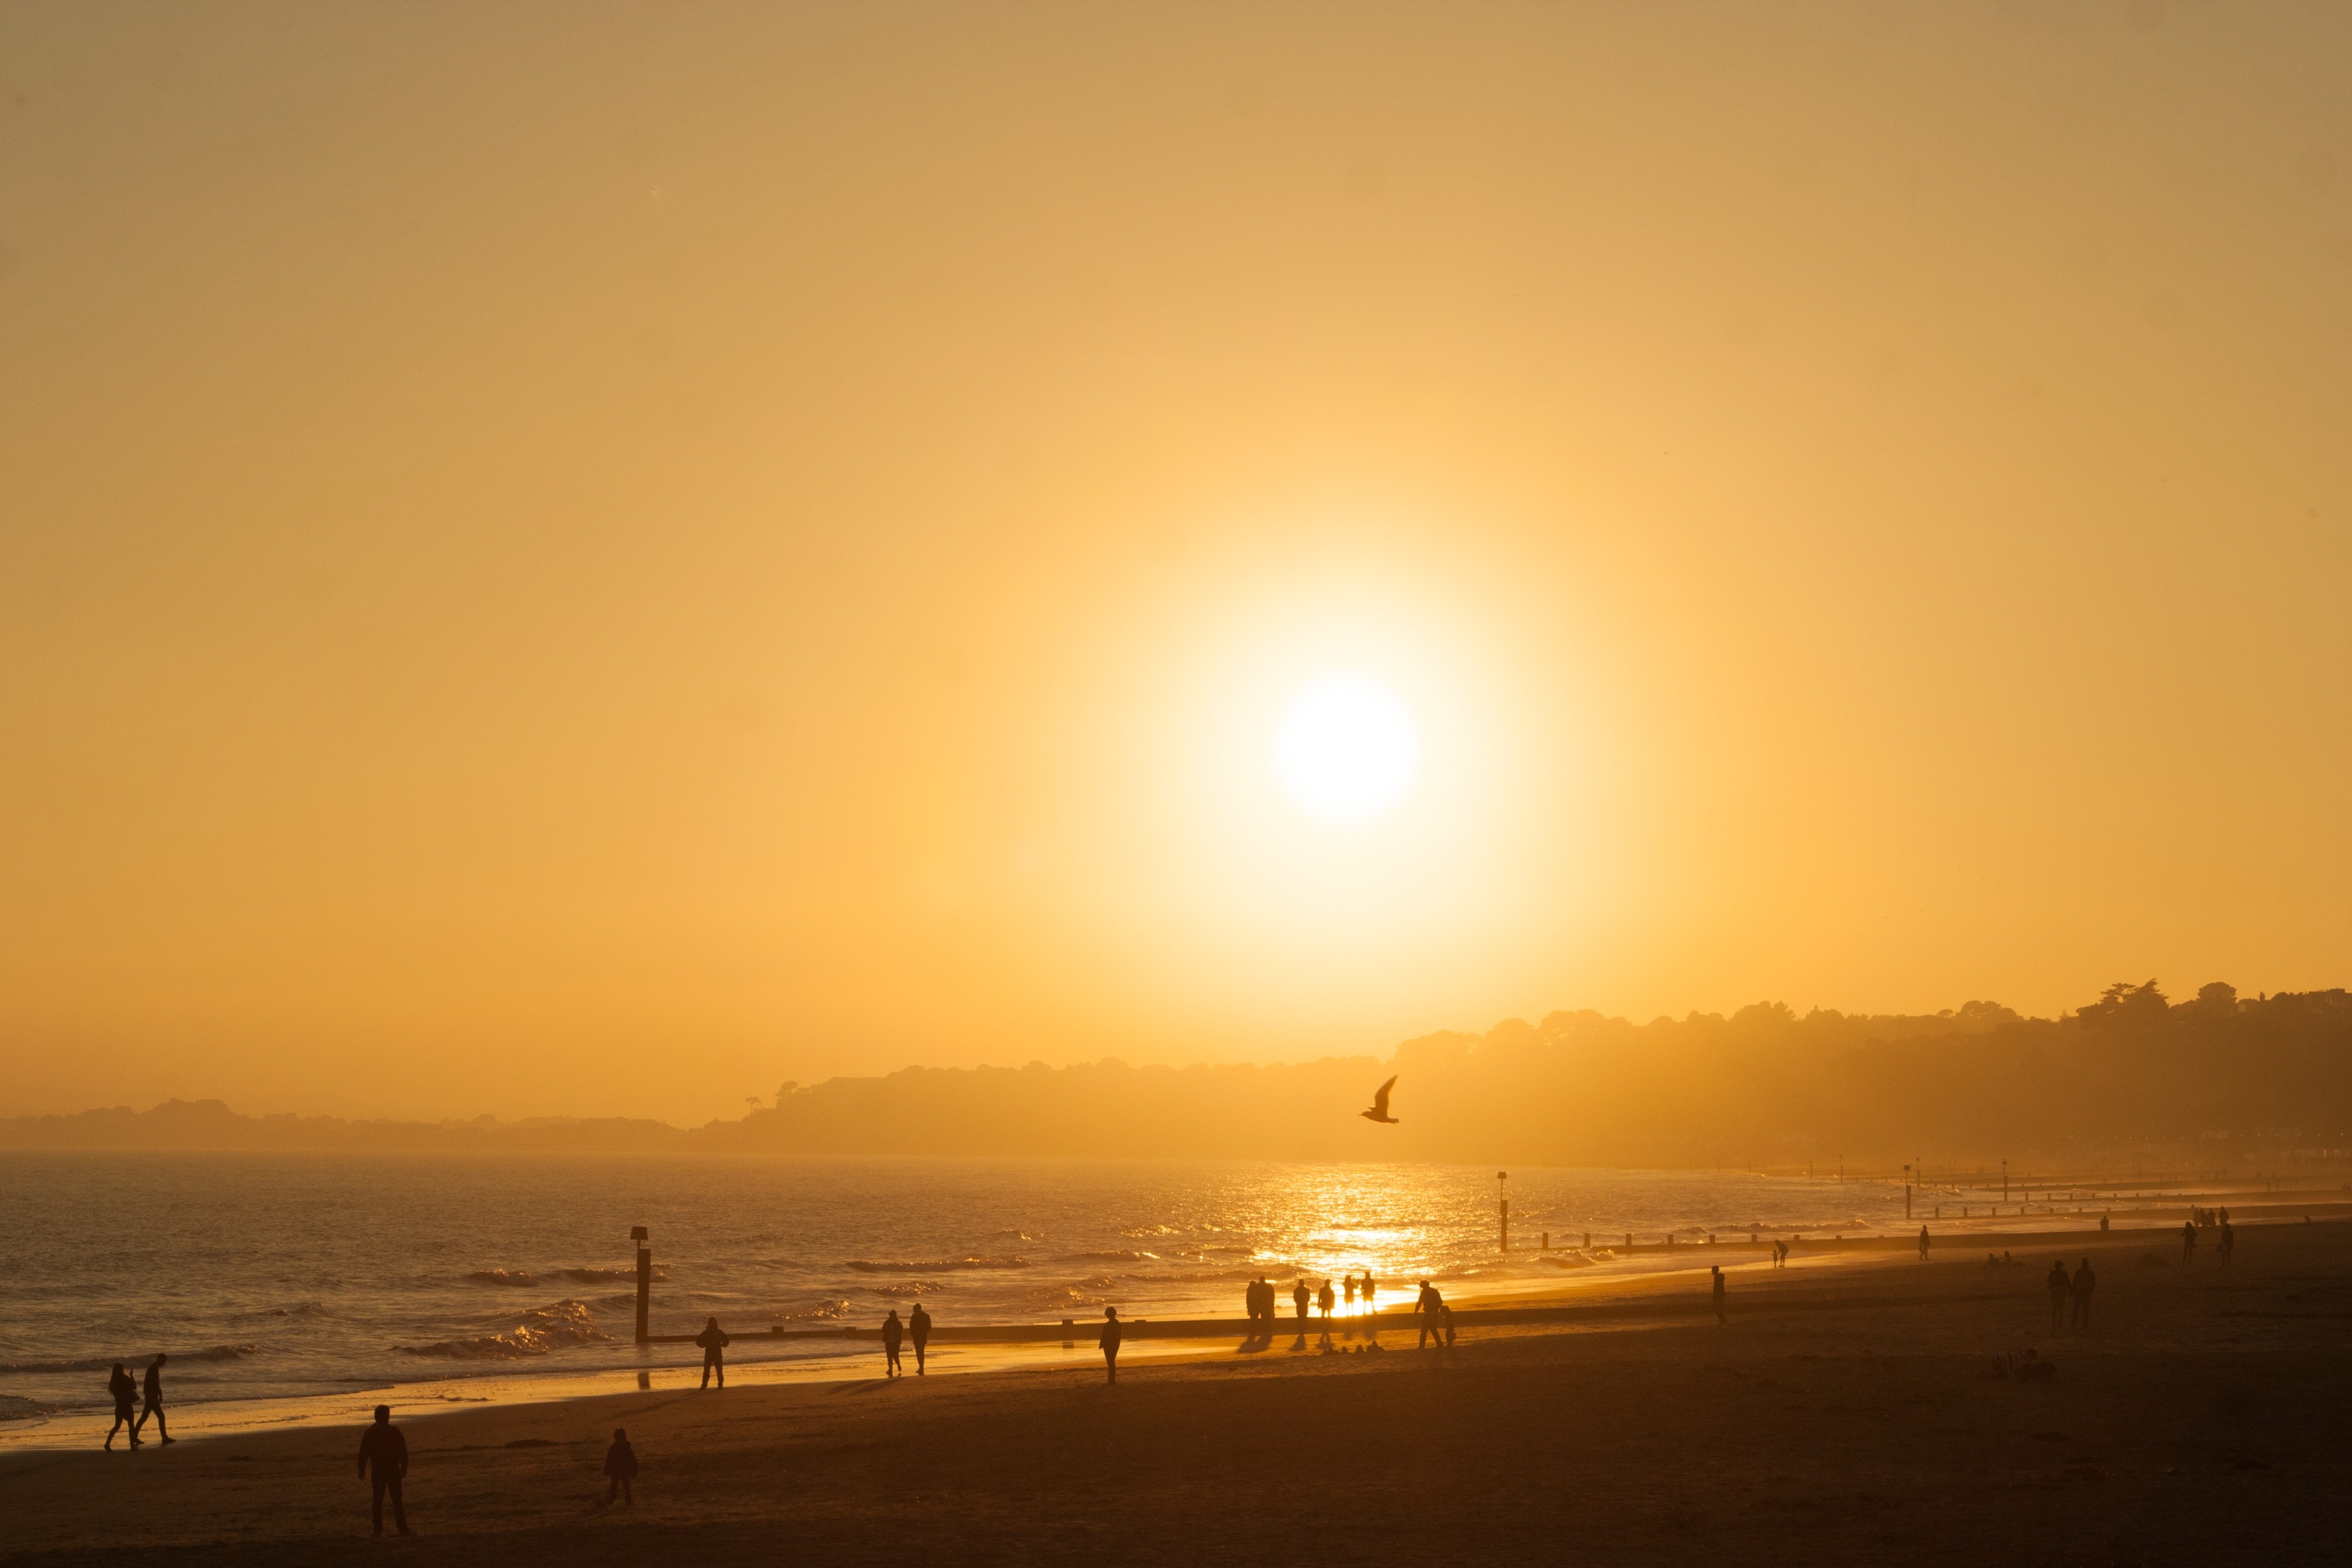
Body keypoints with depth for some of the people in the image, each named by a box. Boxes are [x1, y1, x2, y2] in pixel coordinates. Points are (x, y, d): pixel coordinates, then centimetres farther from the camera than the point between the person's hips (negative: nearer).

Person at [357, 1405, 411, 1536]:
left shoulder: (370, 1432, -1)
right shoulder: (395, 1431, -5)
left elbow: (364, 1452, 0)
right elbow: (403, 1451, -2)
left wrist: (361, 1469, 9)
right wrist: (404, 1467, 8)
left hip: (377, 1472, 1)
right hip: (393, 1471, -1)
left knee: (378, 1501, 7)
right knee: (397, 1500, 2)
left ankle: (378, 1529, 4)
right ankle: (403, 1528, -1)